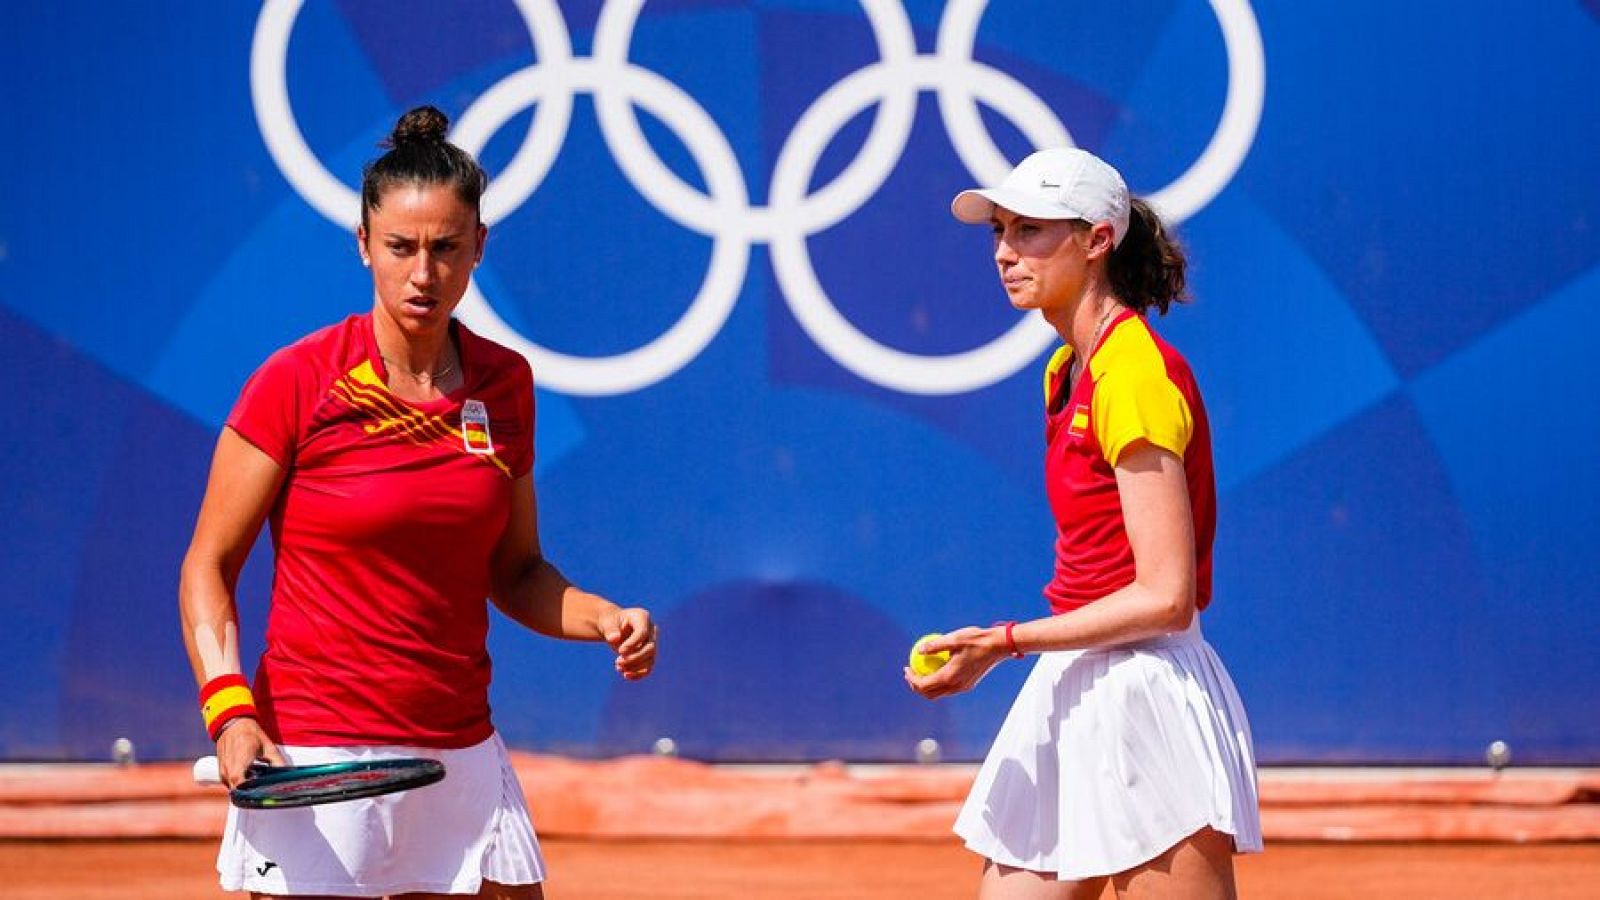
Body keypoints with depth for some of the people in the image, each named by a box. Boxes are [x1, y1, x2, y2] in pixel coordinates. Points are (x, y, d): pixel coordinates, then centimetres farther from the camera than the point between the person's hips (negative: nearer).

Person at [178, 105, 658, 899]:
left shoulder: (504, 385, 6)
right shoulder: (297, 383, -8)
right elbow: (209, 564, -4)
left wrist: (607, 621, -3)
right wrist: (229, 707, -18)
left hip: (463, 758, 4)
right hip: (314, 761, -4)